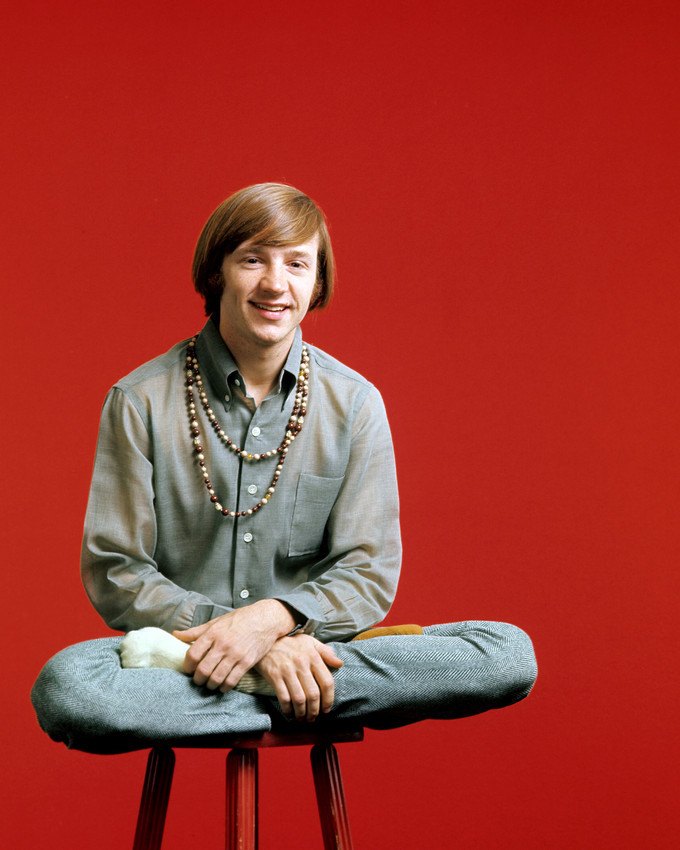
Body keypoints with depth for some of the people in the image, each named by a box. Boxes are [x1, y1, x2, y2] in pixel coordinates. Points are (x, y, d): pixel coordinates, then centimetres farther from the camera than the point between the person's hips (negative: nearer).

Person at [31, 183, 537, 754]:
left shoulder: (355, 403, 4)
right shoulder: (141, 401, -1)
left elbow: (370, 573, 0)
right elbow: (115, 572, -4)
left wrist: (273, 618, -20)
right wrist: (238, 638, -19)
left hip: (304, 648, 2)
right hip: (178, 646, -1)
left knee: (510, 654, -20)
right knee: (63, 689, -36)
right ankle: (302, 704, -22)